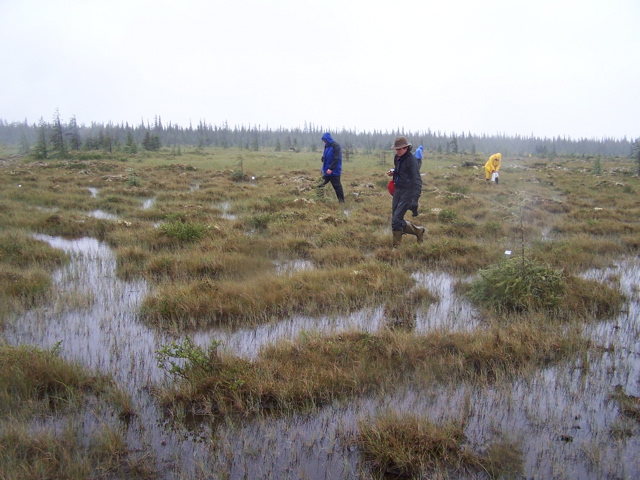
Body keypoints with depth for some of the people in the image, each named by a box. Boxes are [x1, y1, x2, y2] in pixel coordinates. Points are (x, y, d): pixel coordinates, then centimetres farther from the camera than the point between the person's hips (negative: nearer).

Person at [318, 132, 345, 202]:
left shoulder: (336, 146, -14)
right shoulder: (327, 146, 10)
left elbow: (336, 159, -21)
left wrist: (331, 168, -25)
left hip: (334, 171, -8)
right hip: (327, 170, 8)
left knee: (336, 185, -2)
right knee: (323, 184, 8)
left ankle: (341, 200, 7)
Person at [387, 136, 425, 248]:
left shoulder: (411, 160, -17)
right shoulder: (397, 158, 8)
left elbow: (417, 181, -21)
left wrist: (414, 200, -28)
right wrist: (393, 172, 4)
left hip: (407, 192, -9)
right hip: (398, 190, 9)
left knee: (396, 220, -13)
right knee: (395, 220, 12)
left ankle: (396, 247, 1)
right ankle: (418, 231, 27)